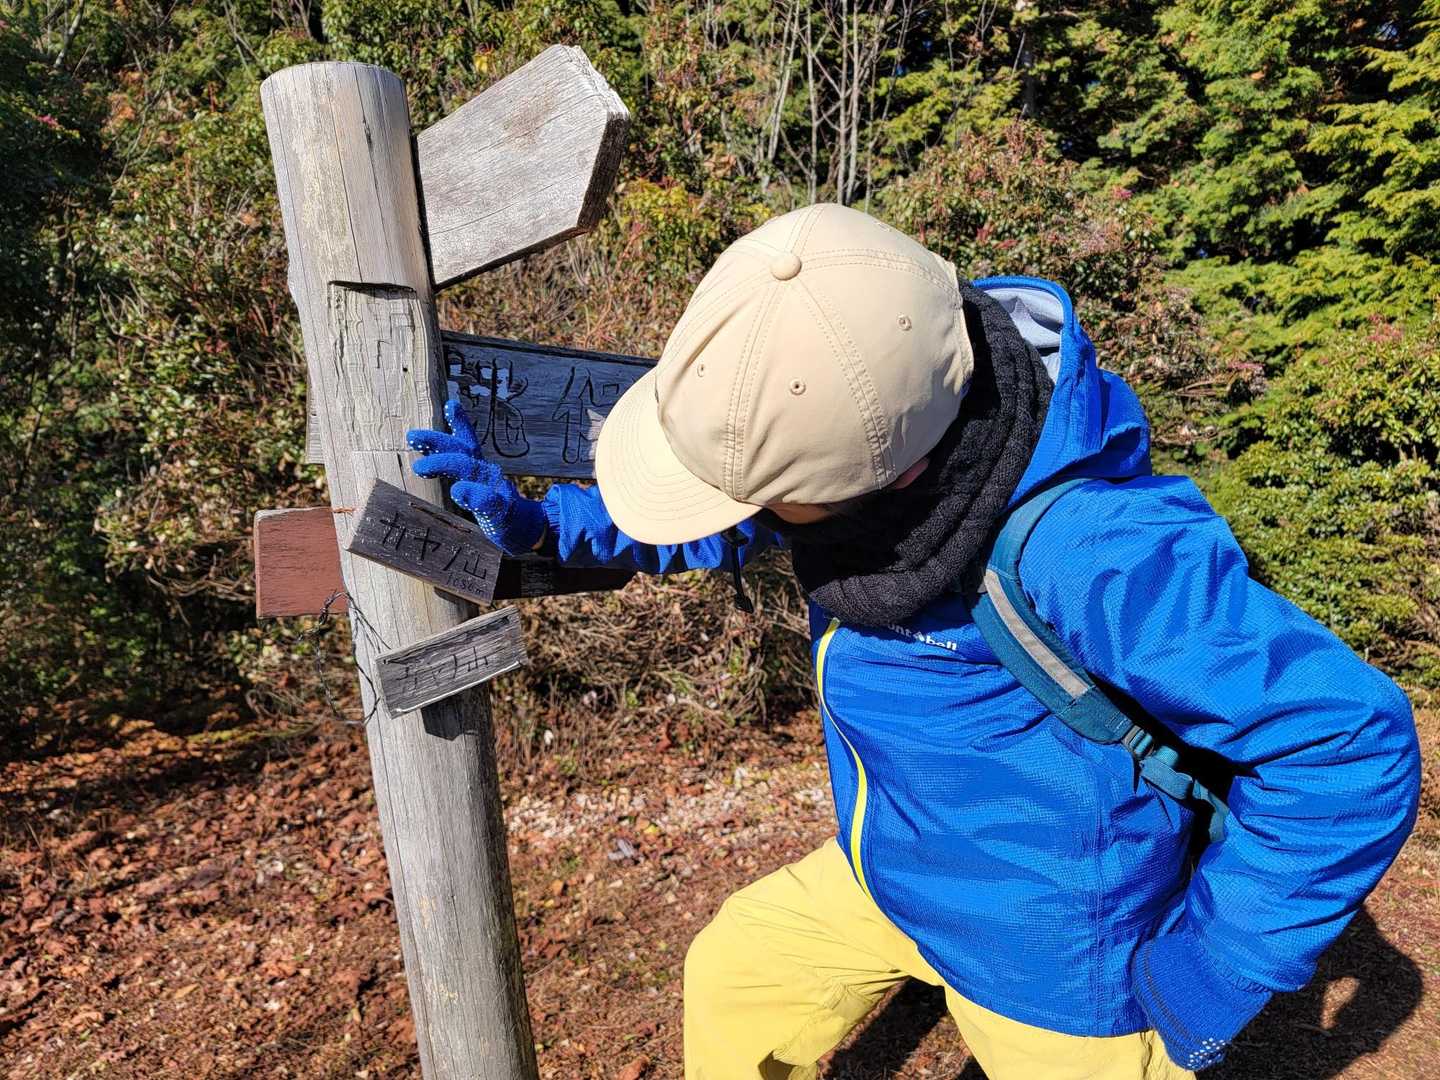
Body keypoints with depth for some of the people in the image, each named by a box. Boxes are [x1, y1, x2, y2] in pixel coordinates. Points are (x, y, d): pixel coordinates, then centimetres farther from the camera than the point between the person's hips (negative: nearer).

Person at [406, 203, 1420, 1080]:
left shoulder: (1088, 548, -38)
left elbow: (1349, 739, -29)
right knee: (732, 981, 19)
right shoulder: (847, 421, -17)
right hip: (891, 871, 7)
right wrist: (540, 521, -7)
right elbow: (737, 525, 2)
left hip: (1051, 959, -6)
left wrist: (1205, 984, -20)